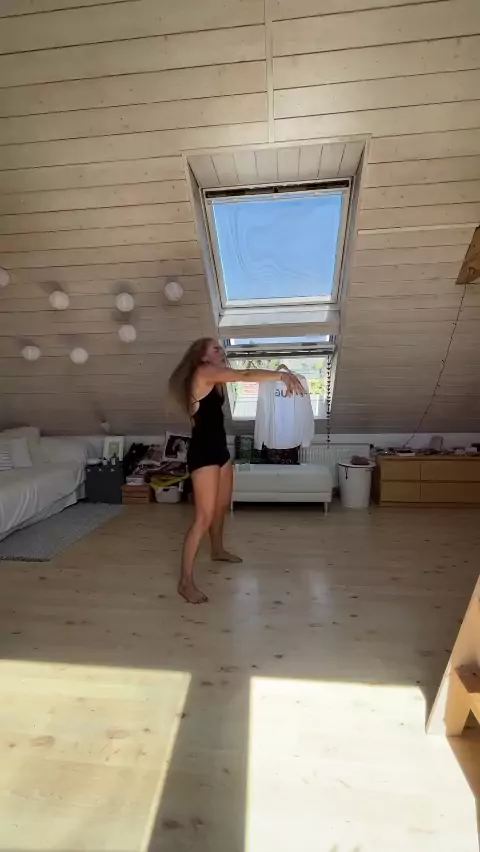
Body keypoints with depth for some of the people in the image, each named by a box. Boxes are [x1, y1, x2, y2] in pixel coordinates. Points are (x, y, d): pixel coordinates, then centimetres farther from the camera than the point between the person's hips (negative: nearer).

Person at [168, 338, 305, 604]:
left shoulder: (215, 378, 21)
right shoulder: (204, 372, -12)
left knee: (222, 505, 24)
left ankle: (218, 551, 47)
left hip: (219, 448, 10)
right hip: (203, 452, -10)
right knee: (204, 517, -9)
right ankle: (186, 581, 1)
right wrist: (282, 375, -24)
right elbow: (245, 376, -21)